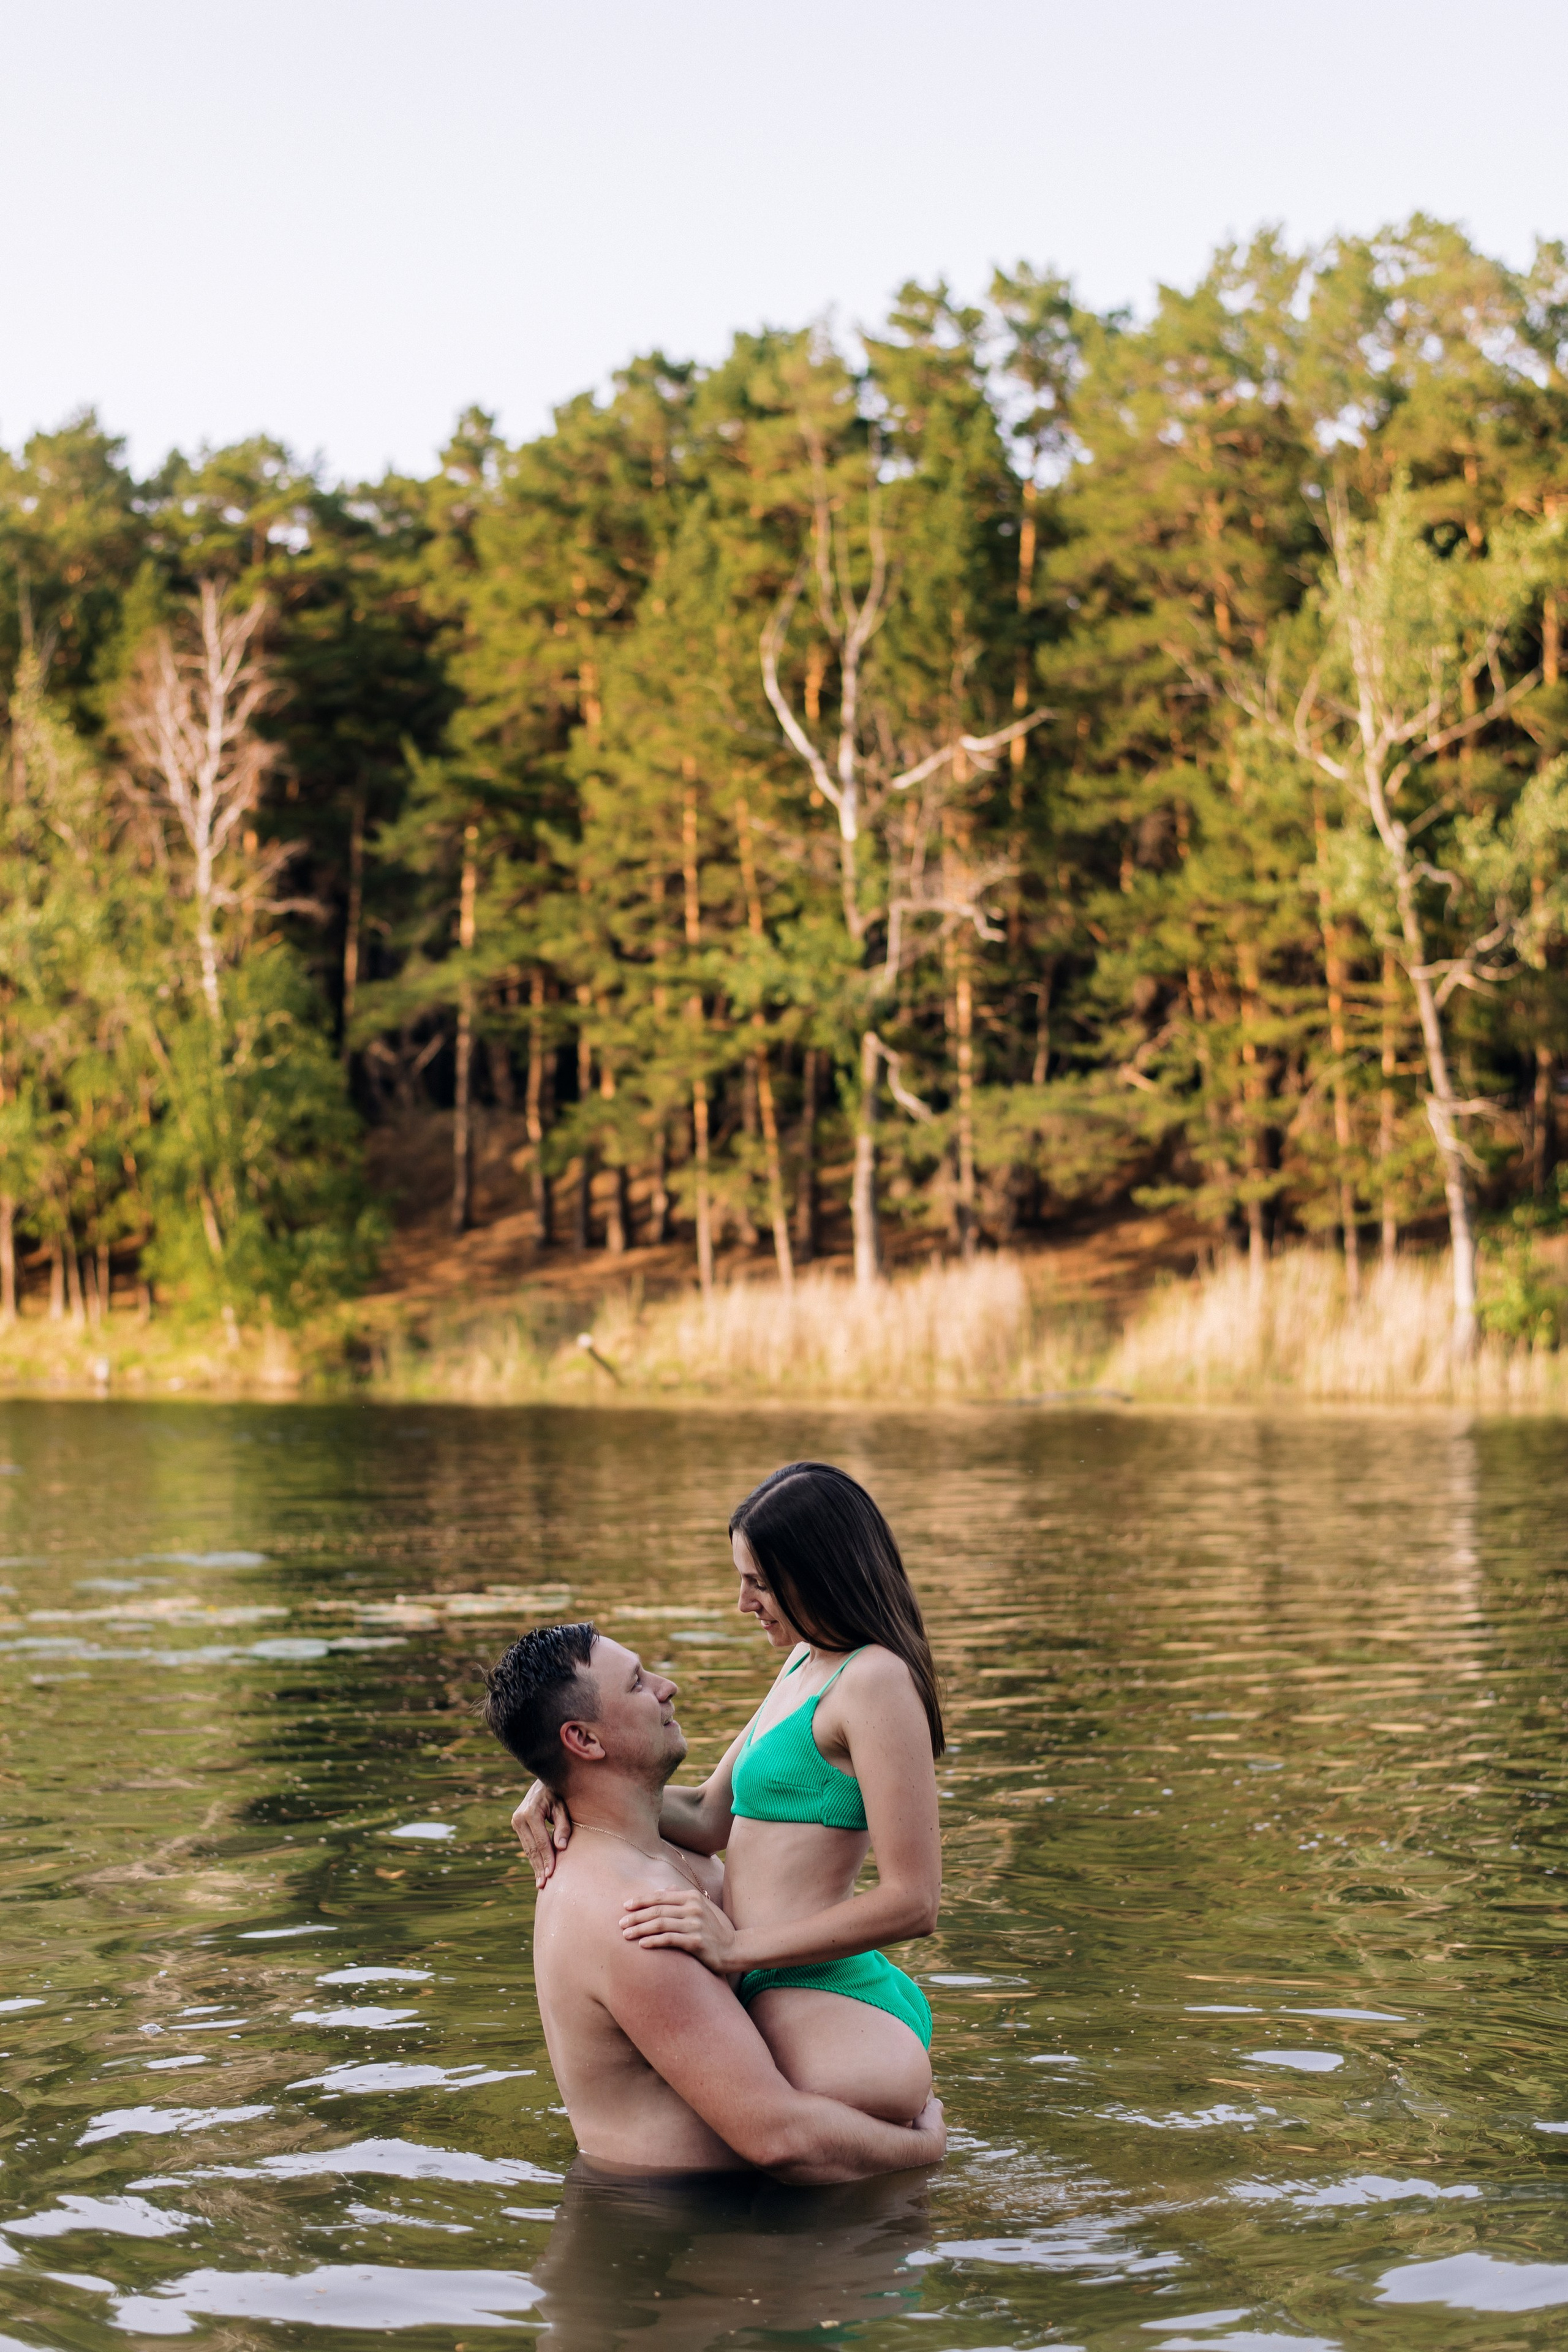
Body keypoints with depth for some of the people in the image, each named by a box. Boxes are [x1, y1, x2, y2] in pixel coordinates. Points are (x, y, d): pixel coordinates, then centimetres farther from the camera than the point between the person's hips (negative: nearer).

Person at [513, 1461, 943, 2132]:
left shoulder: (876, 1681, -17)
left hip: (825, 2004, -12)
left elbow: (913, 1901, -21)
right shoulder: (806, 1665, 15)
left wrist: (738, 1948, -23)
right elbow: (710, 1820, 13)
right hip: (770, 1994, 12)